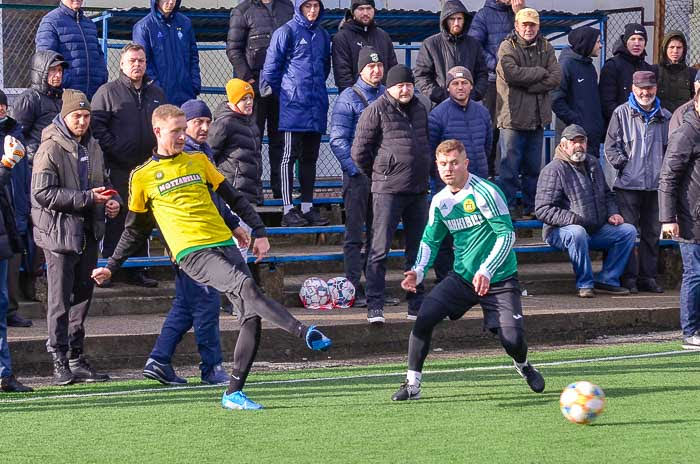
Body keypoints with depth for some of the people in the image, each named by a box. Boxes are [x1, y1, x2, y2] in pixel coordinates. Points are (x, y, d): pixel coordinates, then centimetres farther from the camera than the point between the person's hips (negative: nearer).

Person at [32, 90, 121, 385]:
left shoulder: (93, 147, 13)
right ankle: (60, 363, -2)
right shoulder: (50, 149, -11)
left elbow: (105, 182, 27)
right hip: (59, 233, -7)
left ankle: (77, 359, 19)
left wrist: (113, 201, 3)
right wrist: (87, 198, -22)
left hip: (88, 234, 7)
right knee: (60, 300, -5)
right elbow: (43, 193, -18)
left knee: (82, 297, 12)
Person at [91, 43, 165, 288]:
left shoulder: (156, 93, 15)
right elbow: (97, 126, -7)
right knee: (115, 219, -4)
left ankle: (138, 270, 17)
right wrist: (116, 149, -15)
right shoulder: (108, 92, -1)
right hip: (118, 168, -5)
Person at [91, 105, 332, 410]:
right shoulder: (143, 177, 9)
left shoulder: (198, 161, 17)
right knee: (245, 287, -30)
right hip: (191, 253, -5)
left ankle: (234, 393, -3)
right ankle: (304, 333, -39)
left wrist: (259, 232, 13)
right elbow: (134, 230, 20)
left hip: (225, 245, 5)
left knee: (251, 315, -8)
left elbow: (234, 198, 22)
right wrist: (111, 266, 19)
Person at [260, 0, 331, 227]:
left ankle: (307, 207, 16)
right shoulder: (287, 32, -6)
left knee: (310, 157, 10)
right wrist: (274, 90, -2)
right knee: (290, 155, -4)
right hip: (293, 104, -6)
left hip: (316, 105, 6)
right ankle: (288, 210, -4)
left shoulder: (322, 35, 14)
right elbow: (272, 65, -5)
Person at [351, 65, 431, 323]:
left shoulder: (419, 109, 14)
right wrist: (377, 175, 5)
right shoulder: (377, 110, -6)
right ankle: (374, 307, -7)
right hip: (388, 191, -7)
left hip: (419, 190, 7)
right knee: (380, 249, -7)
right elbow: (359, 151, -5)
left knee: (417, 249, 11)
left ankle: (416, 305, 19)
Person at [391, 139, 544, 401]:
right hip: (462, 278, 5)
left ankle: (523, 366, 24)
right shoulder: (440, 201, 4)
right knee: (424, 317, -17)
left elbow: (507, 234, -18)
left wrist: (487, 271, -27)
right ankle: (412, 384, -7)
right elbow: (430, 240, 16)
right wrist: (418, 271, -1)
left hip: (499, 279, -4)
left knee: (513, 340, -14)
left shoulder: (484, 193, -15)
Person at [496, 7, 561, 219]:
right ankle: (508, 207, 4)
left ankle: (531, 206, 21)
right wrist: (540, 73, -12)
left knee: (534, 166, 12)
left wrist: (531, 86, -13)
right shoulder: (508, 47, -4)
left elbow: (556, 77, -2)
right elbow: (511, 73, -21)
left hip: (537, 117, 5)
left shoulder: (545, 48, 9)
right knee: (510, 166, -2)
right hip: (513, 116, -5)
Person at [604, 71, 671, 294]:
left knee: (652, 232, 8)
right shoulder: (622, 113, 2)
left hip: (656, 184, 4)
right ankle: (628, 277, 0)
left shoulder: (665, 117, 11)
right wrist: (624, 165, -7)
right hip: (629, 184, -4)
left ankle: (648, 276, 15)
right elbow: (611, 146, 2)